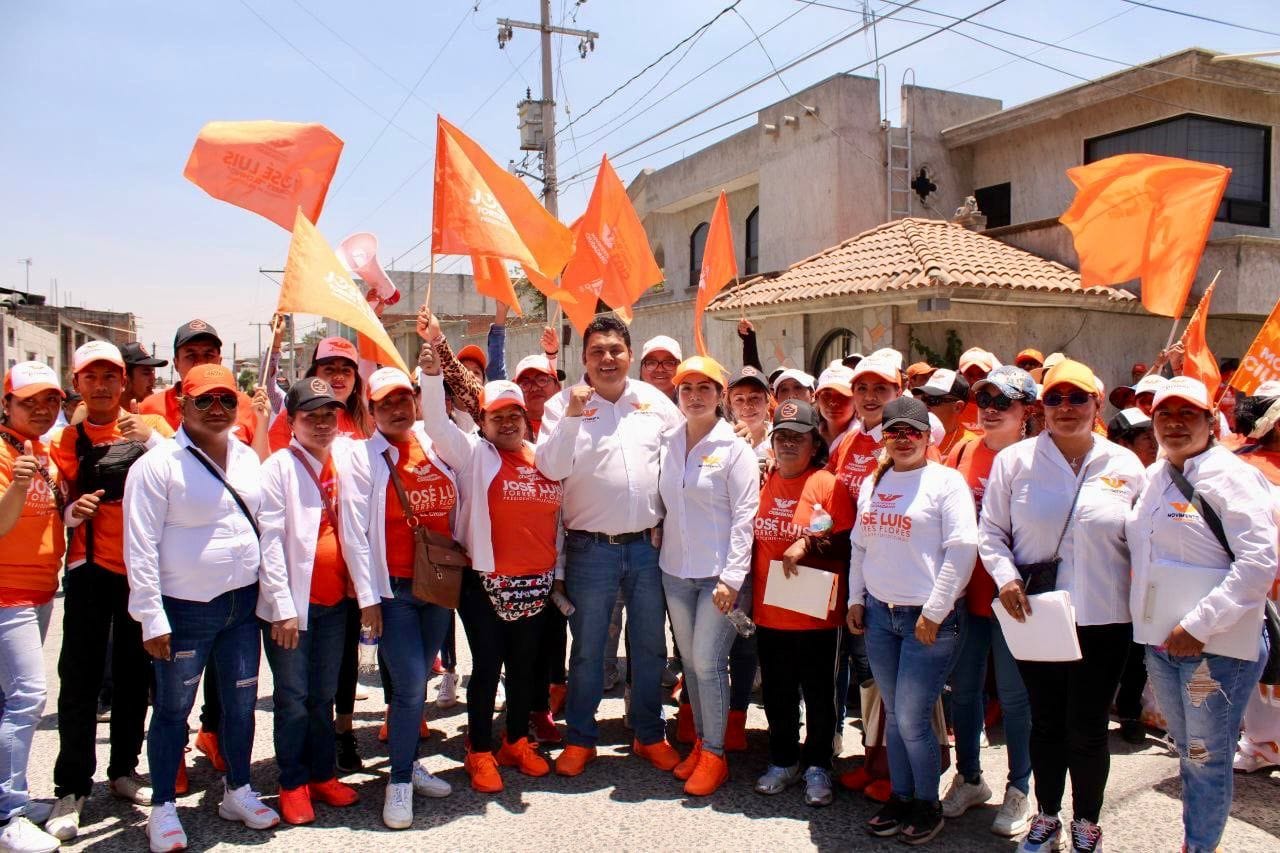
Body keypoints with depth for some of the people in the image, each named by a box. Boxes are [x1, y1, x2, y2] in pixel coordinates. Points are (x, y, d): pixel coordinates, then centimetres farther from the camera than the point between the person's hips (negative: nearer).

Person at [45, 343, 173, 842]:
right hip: (92, 570, -1)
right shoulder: (68, 441, 3)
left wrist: (153, 440, -22)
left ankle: (124, 771, 28)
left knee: (135, 675, 12)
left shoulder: (151, 426, 2)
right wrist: (74, 511, -16)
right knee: (81, 678, -3)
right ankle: (71, 789, 8)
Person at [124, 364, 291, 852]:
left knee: (241, 703, 14)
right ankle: (163, 807, 25)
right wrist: (151, 618, -14)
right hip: (185, 610, -5)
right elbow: (141, 546, -12)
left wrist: (281, 602, 8)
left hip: (242, 604, 5)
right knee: (173, 709, 8)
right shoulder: (158, 464, -10)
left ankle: (238, 792, 32)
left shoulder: (248, 460, 7)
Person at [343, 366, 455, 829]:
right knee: (409, 685, -6)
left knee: (418, 681, 14)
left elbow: (455, 511, 11)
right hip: (394, 588, -4)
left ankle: (409, 762, 30)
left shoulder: (437, 448, 5)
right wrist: (367, 597, -10)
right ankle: (399, 783, 9)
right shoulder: (363, 457, -6)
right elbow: (353, 532, -8)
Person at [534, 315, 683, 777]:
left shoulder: (653, 400, 5)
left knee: (651, 647, 13)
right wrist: (572, 417, -25)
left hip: (648, 545, 3)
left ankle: (649, 735, 31)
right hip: (590, 548, -2)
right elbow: (551, 467, -14)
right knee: (587, 649, 9)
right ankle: (580, 739, 26)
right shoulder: (564, 403, -3)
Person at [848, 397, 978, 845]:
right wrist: (855, 598, 12)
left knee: (911, 718, -2)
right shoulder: (872, 483, 12)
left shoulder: (946, 481, -6)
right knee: (893, 714, 12)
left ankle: (928, 804, 19)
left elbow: (961, 550, -12)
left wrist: (933, 612, -14)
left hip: (928, 618, -5)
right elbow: (859, 545, 19)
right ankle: (900, 797, 27)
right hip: (879, 613, 6)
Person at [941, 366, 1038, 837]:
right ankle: (969, 777, 34)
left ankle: (1019, 790, 27)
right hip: (964, 592, 4)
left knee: (1015, 695, 9)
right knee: (963, 689, 15)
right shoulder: (962, 452, 5)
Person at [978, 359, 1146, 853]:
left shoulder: (1125, 465, 1)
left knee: (1088, 730, 9)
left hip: (1102, 620, 0)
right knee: (1046, 722, 14)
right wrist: (1005, 576, -12)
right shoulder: (1015, 460, -1)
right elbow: (991, 531, 3)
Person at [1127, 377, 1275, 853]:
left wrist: (1199, 625, -21)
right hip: (1161, 641, 7)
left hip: (1218, 645, -7)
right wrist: (1147, 618, 9)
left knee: (1208, 759, 4)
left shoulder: (1231, 475, -13)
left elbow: (1261, 562, -20)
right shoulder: (1154, 476, 9)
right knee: (1187, 752, 19)